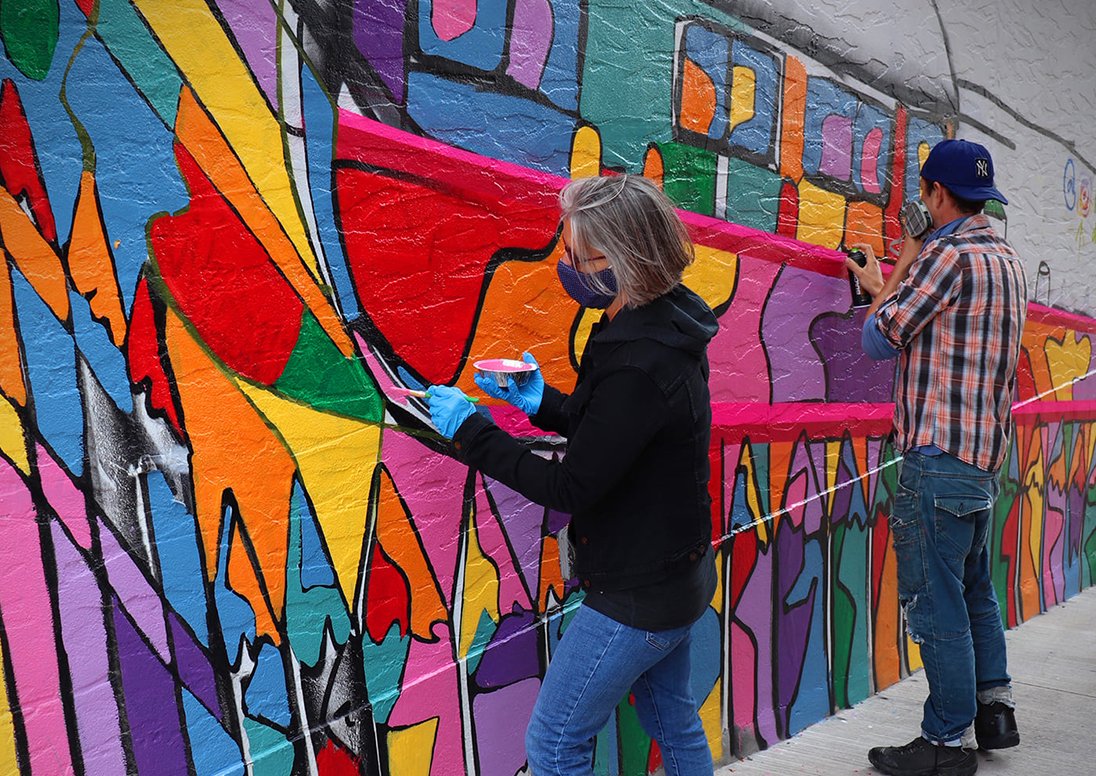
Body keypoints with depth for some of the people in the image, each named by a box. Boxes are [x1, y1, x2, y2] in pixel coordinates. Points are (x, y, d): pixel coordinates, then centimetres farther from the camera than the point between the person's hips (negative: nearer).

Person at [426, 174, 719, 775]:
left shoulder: (639, 365, -31)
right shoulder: (659, 327, 1)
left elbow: (571, 486, -26)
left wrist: (469, 430, -18)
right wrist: (543, 403, 2)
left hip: (637, 597, -10)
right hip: (676, 578, 10)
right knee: (673, 720, 25)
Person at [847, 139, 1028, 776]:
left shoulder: (946, 255, -15)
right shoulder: (1009, 260, 15)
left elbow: (880, 339, -8)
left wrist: (896, 270, 6)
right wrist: (894, 286, 24)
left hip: (941, 454, -10)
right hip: (986, 453, 10)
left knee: (936, 599, -3)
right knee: (975, 587, 21)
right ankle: (994, 707, 31)